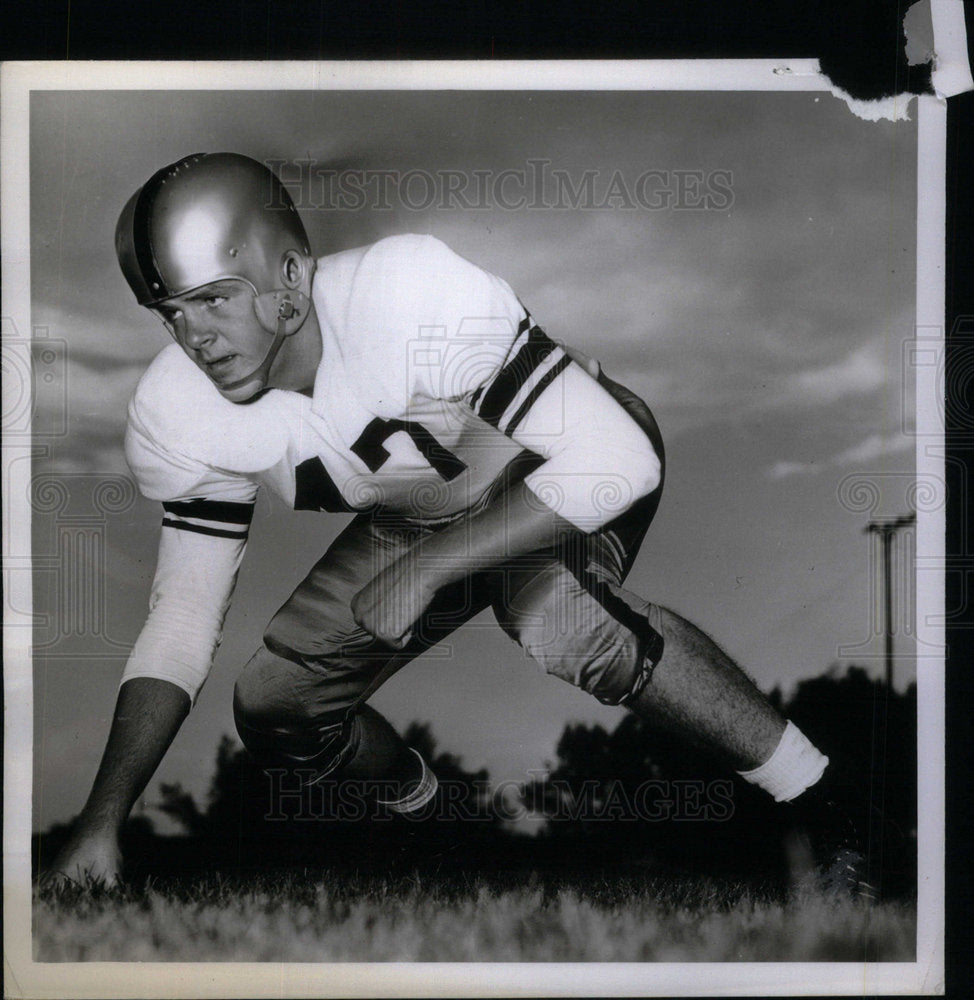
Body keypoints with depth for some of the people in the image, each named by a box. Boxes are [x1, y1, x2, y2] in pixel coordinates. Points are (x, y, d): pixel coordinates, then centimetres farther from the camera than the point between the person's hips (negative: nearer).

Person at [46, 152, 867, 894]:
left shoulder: (419, 295, -37)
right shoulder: (175, 418, -20)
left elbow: (617, 462, -35)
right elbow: (184, 609, -10)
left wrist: (422, 570, -36)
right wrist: (103, 819, -18)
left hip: (569, 477, -5)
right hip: (419, 517, 5)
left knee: (558, 616, -37)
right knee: (275, 715, -3)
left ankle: (828, 807, -22)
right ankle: (416, 802, 30)